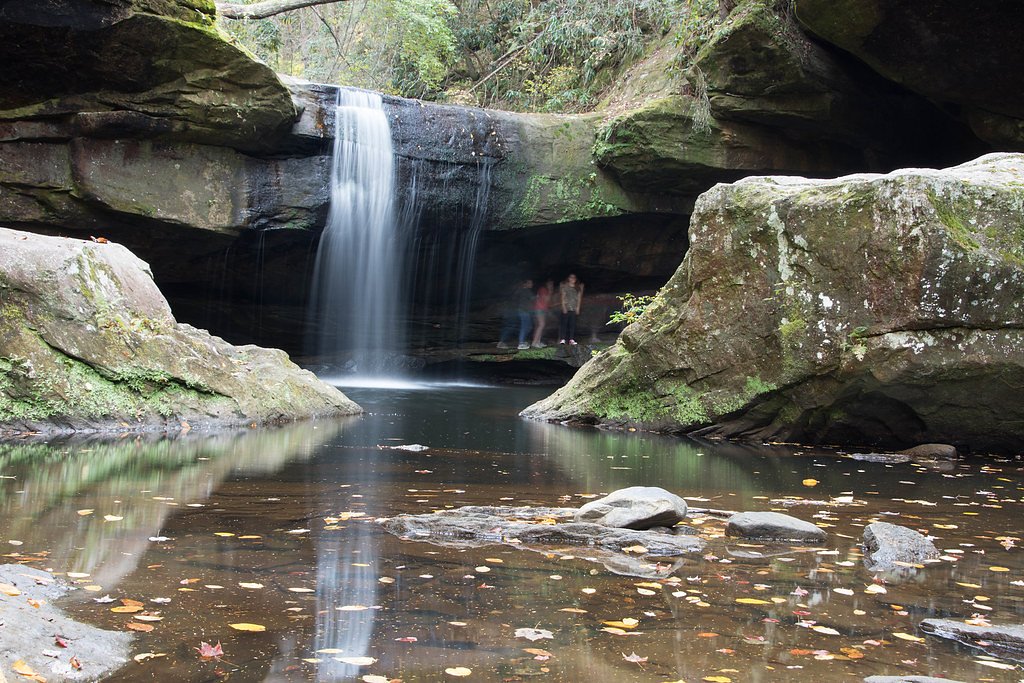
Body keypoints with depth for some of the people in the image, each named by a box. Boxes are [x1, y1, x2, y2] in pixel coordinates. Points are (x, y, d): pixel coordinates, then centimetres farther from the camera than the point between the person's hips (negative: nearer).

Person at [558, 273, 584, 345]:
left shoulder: (578, 287, 11)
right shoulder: (564, 286, 2)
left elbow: (579, 298, 10)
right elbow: (563, 297, -1)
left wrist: (578, 307, 2)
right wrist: (564, 307, -9)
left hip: (574, 309, 3)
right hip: (566, 308, -3)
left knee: (573, 324, -1)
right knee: (564, 323, -8)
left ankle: (571, 339, -1)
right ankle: (562, 339, -8)